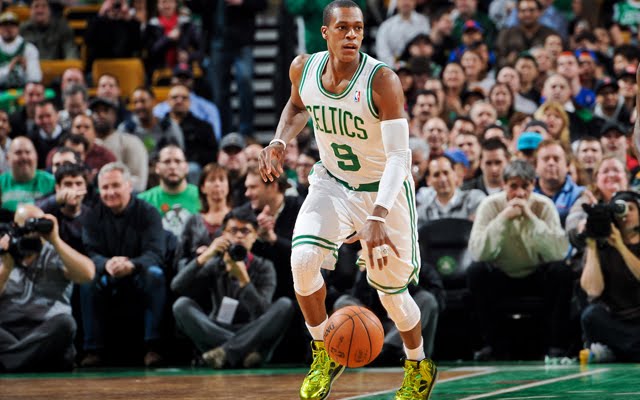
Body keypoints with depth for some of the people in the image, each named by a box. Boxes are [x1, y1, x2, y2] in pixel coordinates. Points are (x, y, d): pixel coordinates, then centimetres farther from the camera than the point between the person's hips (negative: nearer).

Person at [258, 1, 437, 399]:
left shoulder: (382, 81, -28)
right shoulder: (304, 68, -12)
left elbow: (399, 156, -33)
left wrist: (377, 218, -45)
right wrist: (279, 142, -6)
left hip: (384, 190, -3)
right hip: (333, 183, 3)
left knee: (392, 291, 6)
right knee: (303, 260, -22)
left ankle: (419, 366, 37)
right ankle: (325, 354, 2)